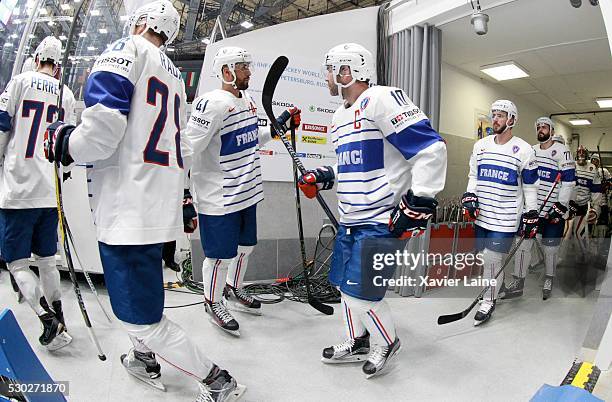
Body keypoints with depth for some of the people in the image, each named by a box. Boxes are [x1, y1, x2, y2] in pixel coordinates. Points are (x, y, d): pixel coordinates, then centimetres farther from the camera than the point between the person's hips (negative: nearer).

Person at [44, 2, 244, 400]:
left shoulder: (126, 50, -4)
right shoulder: (175, 77, 21)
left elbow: (102, 130, -18)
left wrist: (63, 144, 1)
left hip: (130, 210, -9)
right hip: (162, 208, 9)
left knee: (142, 318, -1)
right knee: (138, 289, 29)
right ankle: (145, 360, 47)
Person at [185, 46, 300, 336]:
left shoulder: (248, 100, 10)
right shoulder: (212, 103, -20)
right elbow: (189, 149, -21)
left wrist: (280, 125, 15)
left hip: (247, 192, 9)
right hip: (218, 198, -9)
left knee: (245, 246, 21)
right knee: (222, 255, 4)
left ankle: (233, 291, 44)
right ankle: (213, 303, 29)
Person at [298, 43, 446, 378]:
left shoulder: (382, 100, -14)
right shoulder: (340, 116, 16)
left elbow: (431, 148, -20)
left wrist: (419, 203, -21)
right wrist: (322, 178, 12)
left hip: (382, 222, -9)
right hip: (351, 221, 9)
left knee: (361, 293, -3)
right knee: (345, 285, 16)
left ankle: (386, 343, 26)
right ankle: (358, 343, 38)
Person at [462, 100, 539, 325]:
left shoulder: (524, 150, -5)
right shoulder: (481, 145, 7)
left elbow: (530, 186, -1)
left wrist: (531, 215, -2)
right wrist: (469, 196, 1)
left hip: (506, 216, -5)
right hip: (482, 214, 5)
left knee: (493, 258, -7)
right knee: (485, 256, 10)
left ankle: (488, 302, 8)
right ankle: (495, 288, 31)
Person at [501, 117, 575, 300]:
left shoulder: (561, 151, -7)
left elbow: (569, 181, -11)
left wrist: (560, 206, -15)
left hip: (553, 210, -5)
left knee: (549, 248, 5)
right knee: (522, 242, 0)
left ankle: (549, 281, 27)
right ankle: (517, 284, 6)